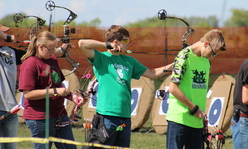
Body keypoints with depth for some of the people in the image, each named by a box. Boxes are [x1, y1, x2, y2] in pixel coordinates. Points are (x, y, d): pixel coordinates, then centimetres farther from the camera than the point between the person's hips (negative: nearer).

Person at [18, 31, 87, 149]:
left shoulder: (52, 59, 13)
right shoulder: (30, 64, -13)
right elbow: (28, 94, -20)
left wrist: (73, 97, 8)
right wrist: (55, 91, -21)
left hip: (60, 114, 8)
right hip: (40, 119, -8)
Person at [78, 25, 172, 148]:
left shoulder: (129, 61, 17)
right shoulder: (101, 58, -1)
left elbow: (152, 73, 24)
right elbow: (82, 44, -15)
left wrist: (172, 66, 17)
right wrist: (108, 45, -10)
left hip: (125, 117, 6)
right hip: (106, 115, -6)